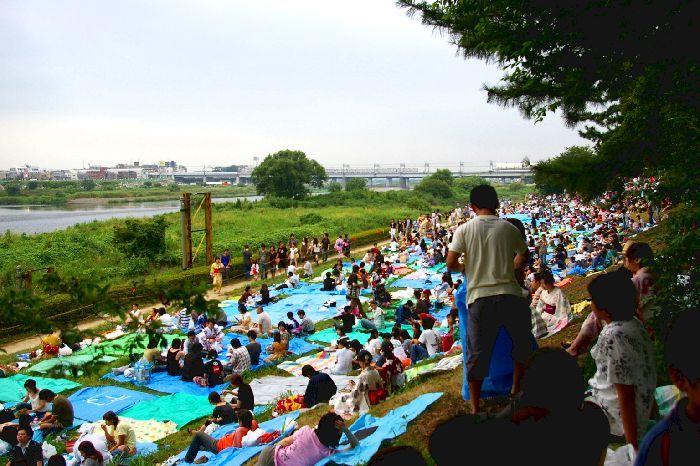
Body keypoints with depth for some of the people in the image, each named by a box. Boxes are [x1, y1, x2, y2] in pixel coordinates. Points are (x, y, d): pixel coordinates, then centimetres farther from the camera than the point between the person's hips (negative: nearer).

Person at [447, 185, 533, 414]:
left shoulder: (464, 229, 2)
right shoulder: (508, 228, 6)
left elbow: (451, 264, -4)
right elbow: (523, 256, 22)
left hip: (480, 298, 0)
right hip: (510, 295, 1)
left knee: (478, 353, 9)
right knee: (523, 343, 24)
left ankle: (475, 409, 16)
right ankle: (516, 390, 34)